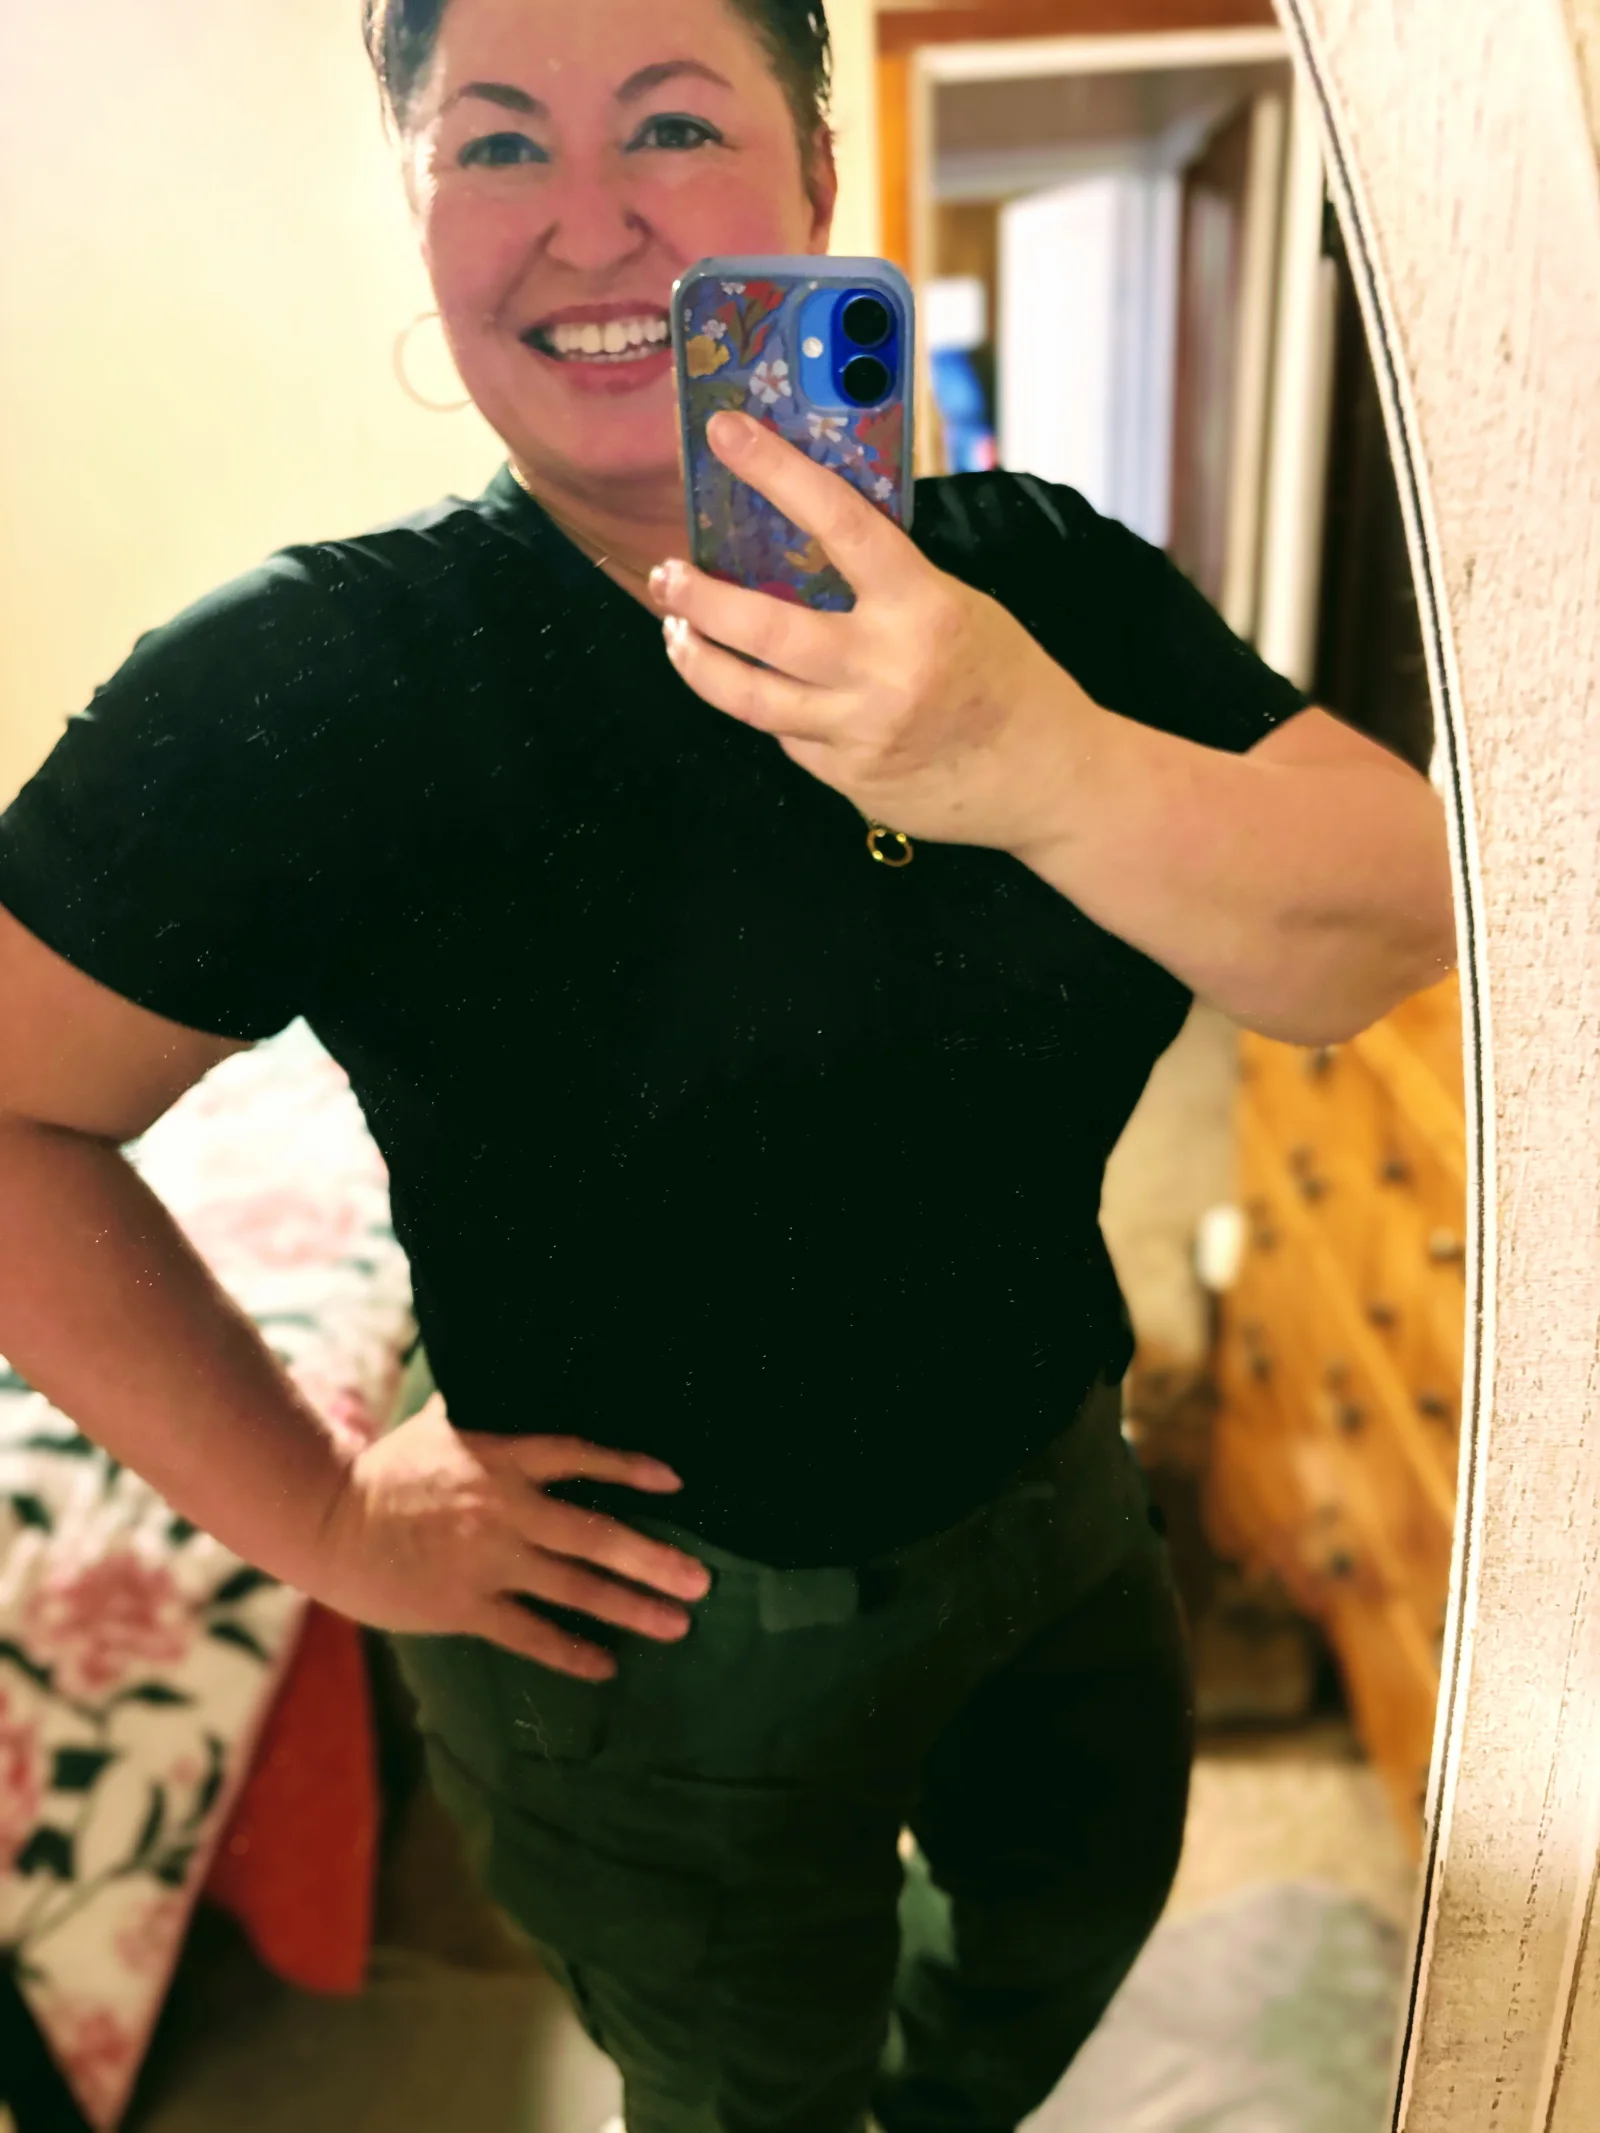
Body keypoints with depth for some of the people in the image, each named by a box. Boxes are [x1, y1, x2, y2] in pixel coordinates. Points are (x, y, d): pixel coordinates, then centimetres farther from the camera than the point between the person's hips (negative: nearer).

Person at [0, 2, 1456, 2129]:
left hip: (1057, 1518, 5)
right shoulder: (312, 681, -20)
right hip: (658, 1639, -4)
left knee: (1086, 1913, 33)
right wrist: (322, 1508, -16)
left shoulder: (1041, 579, -9)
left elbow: (1395, 925, -18)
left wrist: (1042, 766, -37)